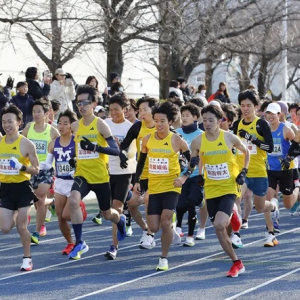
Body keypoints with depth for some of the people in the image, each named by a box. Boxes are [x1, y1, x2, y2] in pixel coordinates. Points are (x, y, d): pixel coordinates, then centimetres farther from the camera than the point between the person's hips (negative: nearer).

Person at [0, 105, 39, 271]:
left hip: (22, 188, -4)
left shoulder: (26, 144, -10)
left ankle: (27, 258, 12)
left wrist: (22, 167, -24)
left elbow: (36, 170, -8)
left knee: (21, 226, -4)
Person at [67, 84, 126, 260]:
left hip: (101, 176, -3)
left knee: (107, 214, 14)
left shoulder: (100, 125, -10)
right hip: (82, 175, 3)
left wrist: (95, 147, -28)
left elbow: (116, 150, -16)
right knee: (73, 201, -28)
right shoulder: (75, 126, 4)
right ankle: (80, 243, -19)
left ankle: (121, 220, 53)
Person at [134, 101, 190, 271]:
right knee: (154, 228, 0)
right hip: (154, 188, 4)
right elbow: (141, 161, 14)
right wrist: (137, 181, 7)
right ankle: (170, 225, 37)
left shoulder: (177, 140, -8)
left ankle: (164, 258, -4)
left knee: (165, 222, -18)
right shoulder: (147, 140, 1)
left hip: (171, 187, -4)